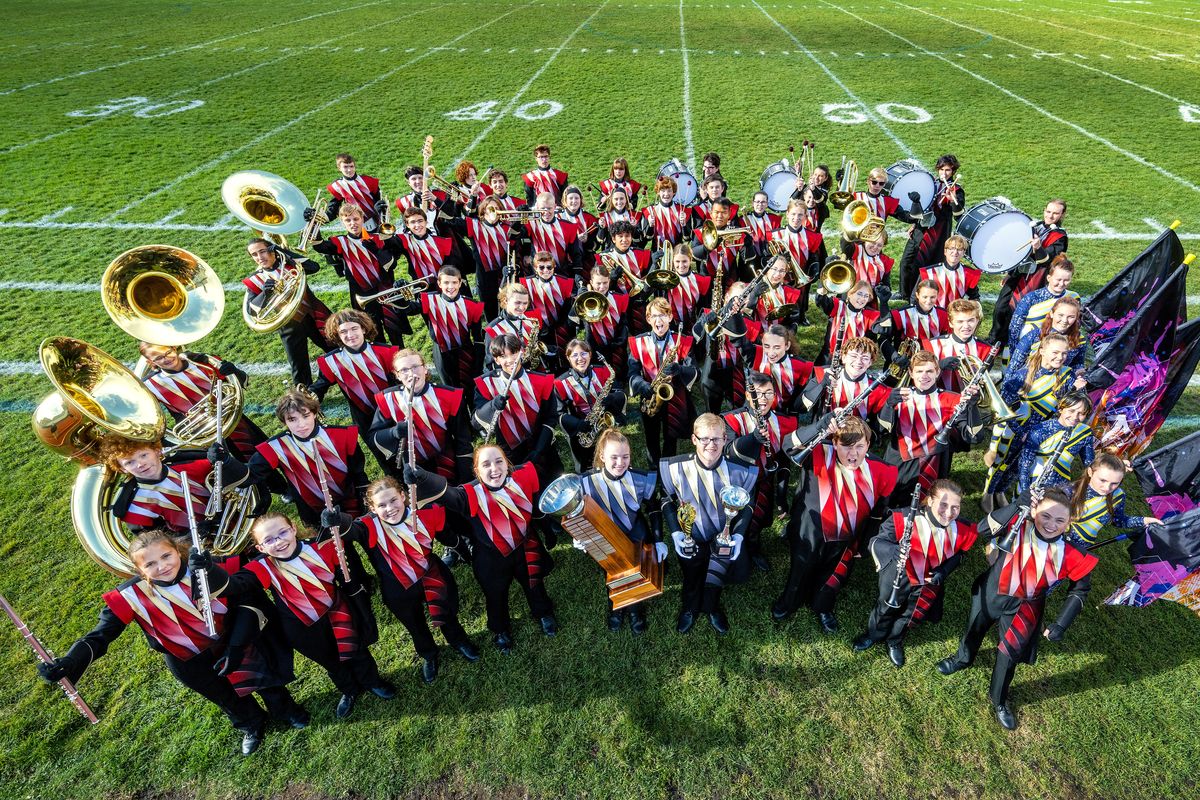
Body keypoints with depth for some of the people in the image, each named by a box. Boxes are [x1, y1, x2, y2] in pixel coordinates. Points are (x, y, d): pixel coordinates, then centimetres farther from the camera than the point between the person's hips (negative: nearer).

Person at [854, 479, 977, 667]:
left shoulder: (961, 530, -21)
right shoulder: (905, 519, -35)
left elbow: (958, 554, 1)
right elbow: (876, 541, -30)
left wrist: (943, 571, -14)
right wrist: (894, 550, -51)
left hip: (929, 580, 3)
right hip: (900, 575, -3)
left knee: (914, 615, 21)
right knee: (888, 607, 17)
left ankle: (895, 640, 53)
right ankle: (873, 634, 51)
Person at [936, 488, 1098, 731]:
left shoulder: (1070, 555, -20)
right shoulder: (1018, 527, -26)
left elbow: (1080, 589, -4)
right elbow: (983, 529, -41)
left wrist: (1061, 624, -8)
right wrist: (1017, 507, -51)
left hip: (1023, 607, 0)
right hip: (990, 593, 0)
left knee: (1010, 654, 10)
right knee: (974, 629, 25)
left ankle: (998, 700, 41)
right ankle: (963, 659, 61)